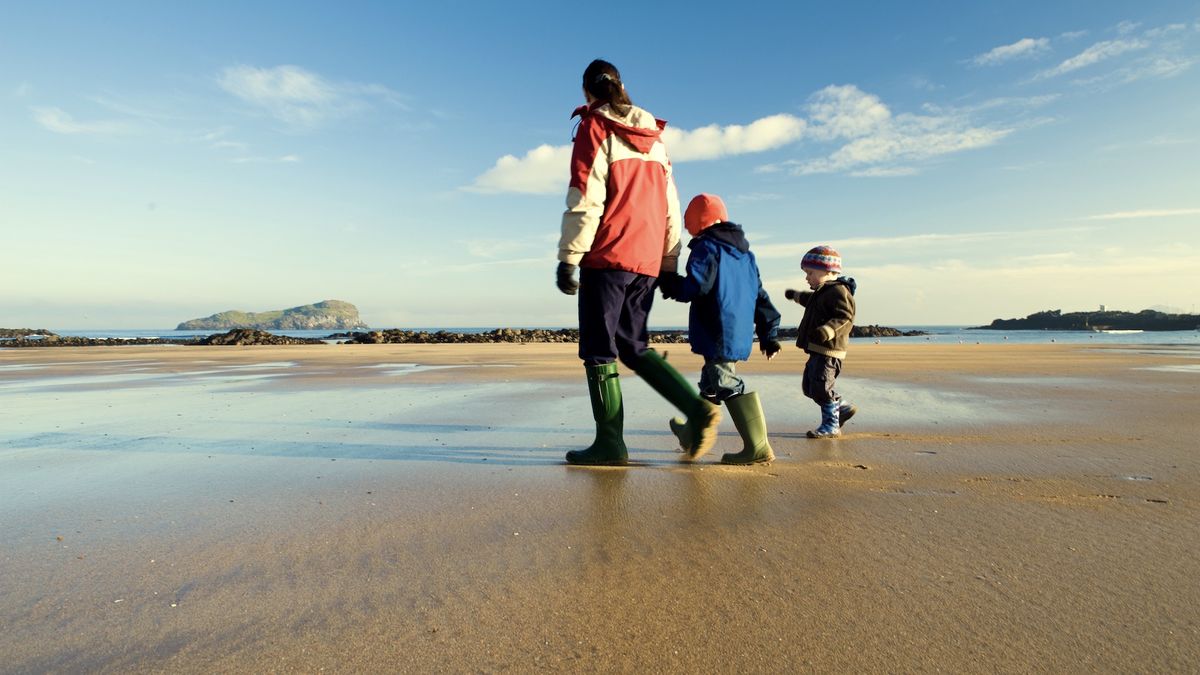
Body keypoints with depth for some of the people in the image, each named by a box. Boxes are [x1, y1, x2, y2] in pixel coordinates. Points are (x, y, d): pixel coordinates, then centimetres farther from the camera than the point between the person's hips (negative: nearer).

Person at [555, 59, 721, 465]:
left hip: (608, 256, -6)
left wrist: (568, 257, -11)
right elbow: (670, 205, 17)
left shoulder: (595, 127, 1)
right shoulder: (653, 135, 20)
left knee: (599, 351, 0)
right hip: (648, 260, 7)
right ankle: (697, 408, 2)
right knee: (632, 346, 14)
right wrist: (670, 264, 19)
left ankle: (610, 443, 1)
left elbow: (585, 199, -10)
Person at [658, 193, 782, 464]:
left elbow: (695, 287, -19)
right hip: (740, 336, 9)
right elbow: (760, 297, 19)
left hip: (718, 336, -9)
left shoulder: (706, 248, -6)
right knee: (711, 382, 18)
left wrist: (668, 282, -1)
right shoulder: (746, 254, 19)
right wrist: (768, 335, 22)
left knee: (728, 385, -6)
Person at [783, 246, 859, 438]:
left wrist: (827, 330, -41)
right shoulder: (821, 292, 18)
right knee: (809, 387, 15)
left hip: (828, 351, -11)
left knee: (821, 389, -7)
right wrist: (796, 296, 58)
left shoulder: (838, 291, -14)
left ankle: (831, 426, 5)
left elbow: (845, 318, -25)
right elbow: (811, 300, 43)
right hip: (817, 350, 11)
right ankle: (843, 408, 26)